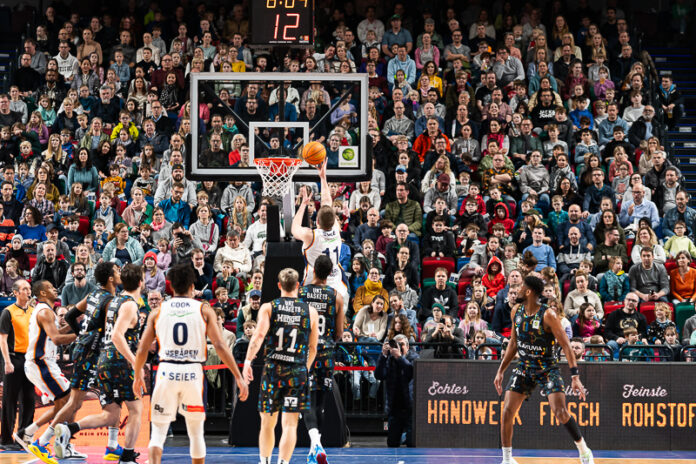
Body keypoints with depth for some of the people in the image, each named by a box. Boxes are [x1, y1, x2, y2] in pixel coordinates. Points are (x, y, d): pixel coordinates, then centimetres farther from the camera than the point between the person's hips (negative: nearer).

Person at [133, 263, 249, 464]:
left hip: (167, 372, 0)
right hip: (193, 372, 0)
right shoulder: (204, 310, 5)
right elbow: (220, 346, -4)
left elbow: (142, 350, 9)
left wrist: (138, 376, 25)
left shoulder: (158, 312, 8)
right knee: (196, 433, 16)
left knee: (158, 432, 5)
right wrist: (239, 377, -2)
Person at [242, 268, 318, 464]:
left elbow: (259, 334, -14)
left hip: (272, 369, 0)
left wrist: (248, 361, -17)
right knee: (290, 425, -3)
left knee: (267, 423, 14)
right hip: (298, 372, 0)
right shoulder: (310, 311, 7)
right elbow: (313, 348, 12)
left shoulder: (268, 307, 3)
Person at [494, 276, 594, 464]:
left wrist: (575, 376, -25)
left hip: (548, 369, -5)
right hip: (524, 368, 5)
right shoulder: (516, 312, 0)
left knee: (560, 412, -18)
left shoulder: (548, 315, -20)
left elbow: (566, 345, -19)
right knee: (507, 411, -6)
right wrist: (501, 371, 12)